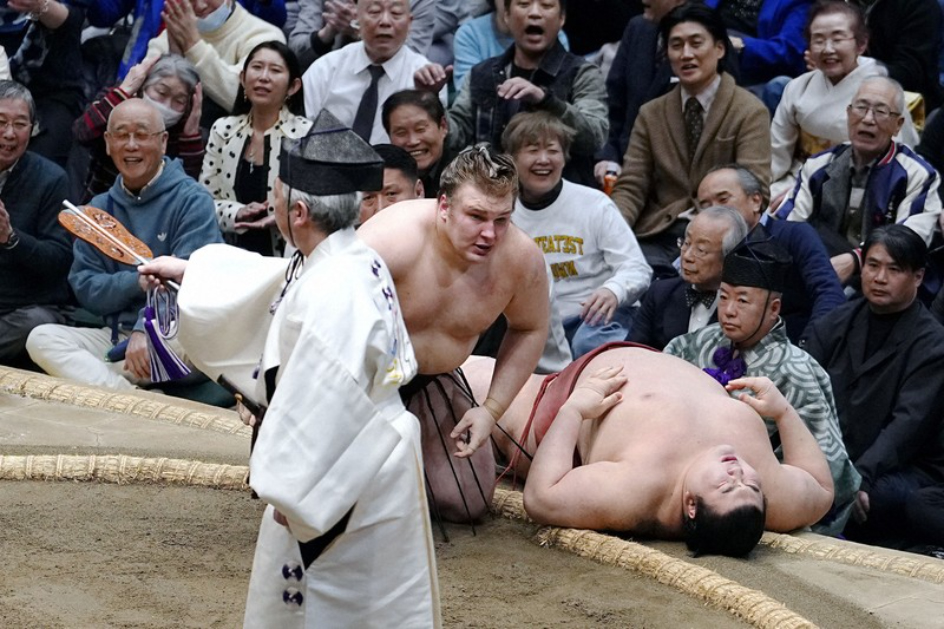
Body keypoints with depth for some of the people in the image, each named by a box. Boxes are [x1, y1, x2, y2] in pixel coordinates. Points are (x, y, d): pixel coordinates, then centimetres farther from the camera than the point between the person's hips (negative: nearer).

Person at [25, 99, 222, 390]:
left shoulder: (192, 201, -3)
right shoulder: (99, 208, 15)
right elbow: (84, 288, 7)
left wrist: (146, 333, -31)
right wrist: (138, 282, -13)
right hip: (115, 334, 6)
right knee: (41, 338, -21)